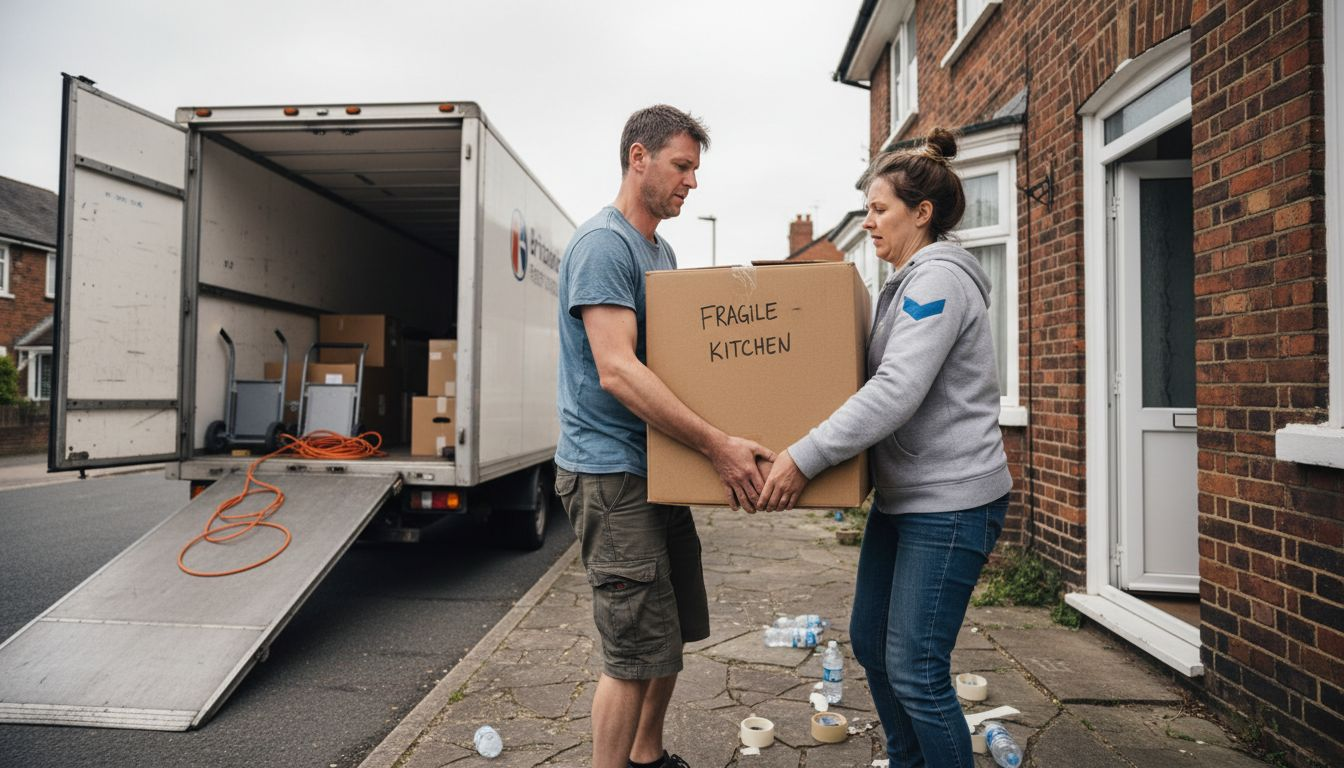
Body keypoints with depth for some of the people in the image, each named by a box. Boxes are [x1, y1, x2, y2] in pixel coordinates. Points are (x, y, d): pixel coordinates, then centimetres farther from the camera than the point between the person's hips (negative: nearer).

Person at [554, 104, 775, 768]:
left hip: (660, 468, 10)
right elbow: (616, 370, -25)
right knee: (636, 651, -4)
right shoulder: (603, 244, -15)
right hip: (610, 471, -10)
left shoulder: (662, 250, 16)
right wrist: (718, 446, -28)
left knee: (672, 636, 19)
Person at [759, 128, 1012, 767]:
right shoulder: (906, 283, 15)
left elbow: (896, 393, -25)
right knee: (870, 642, 17)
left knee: (915, 670, -4)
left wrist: (804, 457, -27)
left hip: (951, 503, -10)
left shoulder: (939, 278, -14)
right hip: (902, 498, 10)